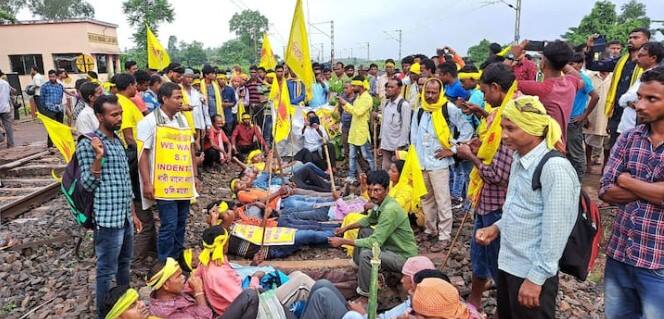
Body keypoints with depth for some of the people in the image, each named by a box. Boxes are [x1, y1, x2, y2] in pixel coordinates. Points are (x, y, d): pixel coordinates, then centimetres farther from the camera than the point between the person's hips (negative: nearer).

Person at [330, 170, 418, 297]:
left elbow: (374, 242, -31)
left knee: (366, 254, -30)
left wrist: (343, 241, -25)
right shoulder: (380, 203, -2)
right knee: (364, 231, 16)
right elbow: (369, 220, 21)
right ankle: (359, 263, 33)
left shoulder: (390, 210, -30)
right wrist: (347, 227, 11)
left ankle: (364, 291, -6)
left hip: (404, 257, -9)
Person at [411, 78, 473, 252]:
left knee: (442, 201, -1)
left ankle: (444, 236, 9)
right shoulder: (420, 111, 10)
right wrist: (415, 156, 10)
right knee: (426, 199, 15)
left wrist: (453, 149, -6)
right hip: (421, 163, 6)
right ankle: (430, 230, 30)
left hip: (439, 163, -5)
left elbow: (467, 129, -5)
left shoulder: (449, 109, -6)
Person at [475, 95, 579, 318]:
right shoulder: (519, 159, 6)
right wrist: (497, 227, 3)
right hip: (507, 264, 8)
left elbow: (555, 230, -21)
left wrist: (536, 278, -18)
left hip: (532, 273, -8)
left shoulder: (554, 167, -21)